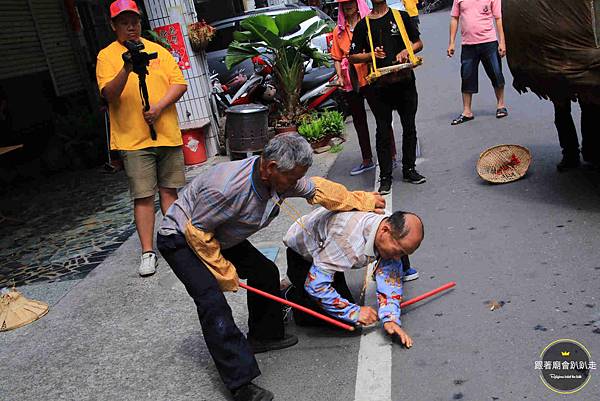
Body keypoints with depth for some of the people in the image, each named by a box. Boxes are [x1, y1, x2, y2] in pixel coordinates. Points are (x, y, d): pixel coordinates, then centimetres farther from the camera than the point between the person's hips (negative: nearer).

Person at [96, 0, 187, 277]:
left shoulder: (158, 51, 12)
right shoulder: (107, 55, 2)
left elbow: (179, 83, 5)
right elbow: (109, 94, -11)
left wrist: (160, 106, -11)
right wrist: (126, 70, -28)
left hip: (168, 134, 3)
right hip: (133, 139, -3)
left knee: (170, 190, 9)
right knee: (143, 196, -3)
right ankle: (148, 252, 5)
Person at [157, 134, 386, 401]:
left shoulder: (279, 177, -15)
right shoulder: (228, 187, -40)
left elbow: (318, 189, 2)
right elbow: (197, 232, -27)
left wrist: (364, 200, 8)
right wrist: (225, 273, -18)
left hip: (219, 236, 8)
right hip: (181, 238, -8)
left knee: (265, 272, 7)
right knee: (212, 301, -21)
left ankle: (264, 335, 29)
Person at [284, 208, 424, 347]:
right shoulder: (348, 238, -44)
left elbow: (391, 278, -18)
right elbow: (315, 285, -40)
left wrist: (390, 318, -30)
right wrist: (354, 312, -34)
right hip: (301, 255, -7)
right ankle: (294, 297, 9)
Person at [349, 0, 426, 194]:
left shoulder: (401, 16, 9)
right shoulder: (363, 25, 6)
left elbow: (418, 43, 14)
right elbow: (352, 57, 7)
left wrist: (406, 51, -7)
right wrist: (372, 54, -11)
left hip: (405, 81, 2)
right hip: (379, 85, -1)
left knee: (409, 127, 9)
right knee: (383, 131, 2)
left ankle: (409, 169, 24)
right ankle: (385, 177, 10)